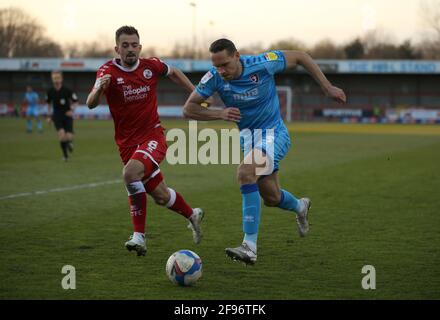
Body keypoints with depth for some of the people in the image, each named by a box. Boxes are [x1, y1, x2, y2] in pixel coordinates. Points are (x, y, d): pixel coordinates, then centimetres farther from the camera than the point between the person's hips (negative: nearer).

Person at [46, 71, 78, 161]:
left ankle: (70, 142, 29)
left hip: (67, 115, -1)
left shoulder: (67, 90, -11)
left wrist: (71, 110, -18)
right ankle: (65, 155, -3)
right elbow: (49, 103, 17)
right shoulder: (50, 91, -3)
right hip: (57, 116, 1)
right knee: (61, 134, -22)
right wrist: (49, 116, 14)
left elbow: (75, 102, -1)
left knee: (69, 137, -12)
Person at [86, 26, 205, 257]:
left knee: (130, 173, -31)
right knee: (160, 196, 11)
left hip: (153, 136, -1)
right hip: (127, 142, 2)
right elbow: (91, 104, -27)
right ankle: (193, 216, 41)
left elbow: (174, 73, 19)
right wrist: (99, 89, -48)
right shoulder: (108, 71, -12)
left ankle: (139, 236, -25)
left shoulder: (151, 66, -4)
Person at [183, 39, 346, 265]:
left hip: (274, 134, -5)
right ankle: (300, 207, 49)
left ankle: (250, 246, -29)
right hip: (248, 136, 5)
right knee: (271, 198, 11)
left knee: (245, 172, -30)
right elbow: (188, 109, -9)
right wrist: (219, 113, -26)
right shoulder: (214, 78, -15)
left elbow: (299, 57, -7)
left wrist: (327, 88, -5)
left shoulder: (262, 64, -23)